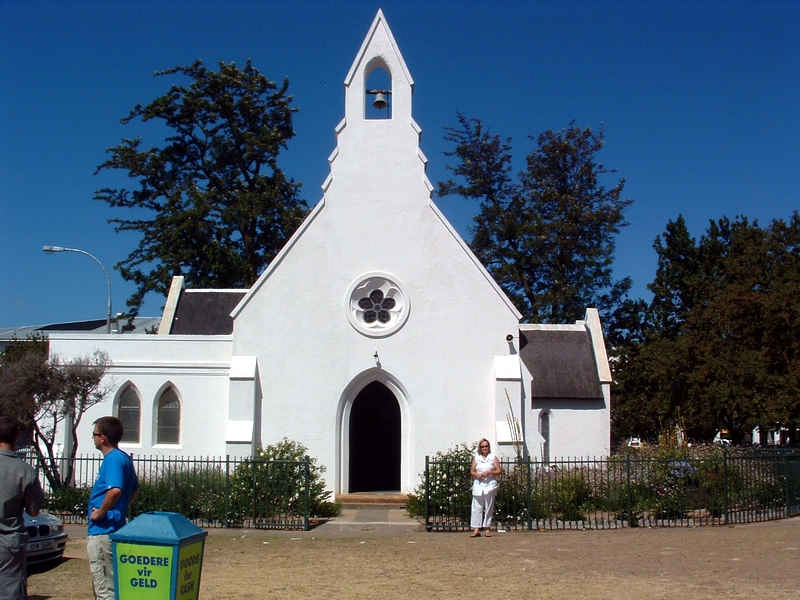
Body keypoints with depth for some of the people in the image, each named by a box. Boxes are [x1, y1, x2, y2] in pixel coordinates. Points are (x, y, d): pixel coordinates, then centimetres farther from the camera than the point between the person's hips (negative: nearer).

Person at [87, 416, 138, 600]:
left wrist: (100, 512, -20)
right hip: (116, 526, 10)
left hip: (102, 531, -10)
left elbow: (115, 490, -33)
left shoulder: (113, 459, -18)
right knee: (111, 584, 19)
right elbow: (134, 489, 25)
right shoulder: (124, 458, 13)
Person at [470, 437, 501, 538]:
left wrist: (489, 473, -13)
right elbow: (472, 471, 12)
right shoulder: (476, 458, 12)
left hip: (490, 484, -1)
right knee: (477, 507, -5)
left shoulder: (493, 457, 7)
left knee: (488, 508, 1)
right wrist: (477, 475, -9)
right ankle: (476, 529, -5)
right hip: (478, 485, 1)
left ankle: (487, 529, 7)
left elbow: (498, 471, 3)